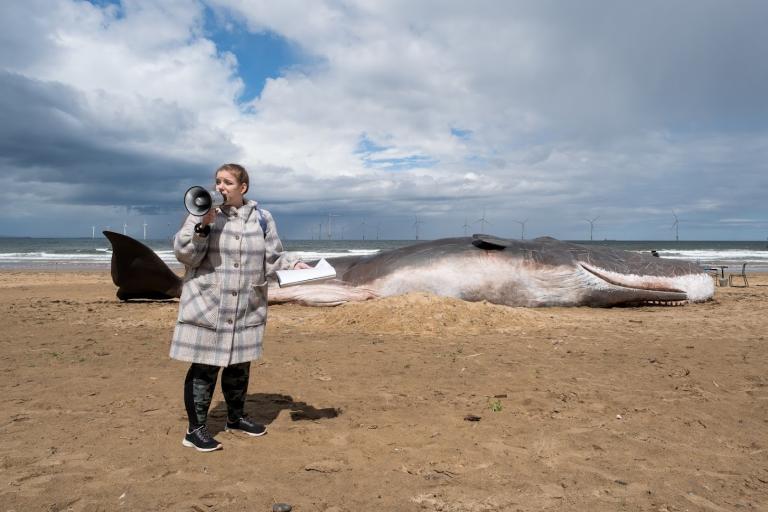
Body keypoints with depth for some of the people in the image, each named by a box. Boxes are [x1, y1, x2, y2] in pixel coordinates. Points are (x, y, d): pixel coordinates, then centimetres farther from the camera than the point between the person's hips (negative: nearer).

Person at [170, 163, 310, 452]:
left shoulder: (261, 218, 5)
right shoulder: (203, 214, -2)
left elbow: (273, 258, 9)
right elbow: (184, 254, -8)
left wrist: (294, 265, -8)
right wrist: (203, 226, -20)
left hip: (246, 309, 4)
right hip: (206, 306, -3)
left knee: (239, 366, 15)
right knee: (204, 367, -2)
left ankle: (236, 418, 35)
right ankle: (196, 429, 12)